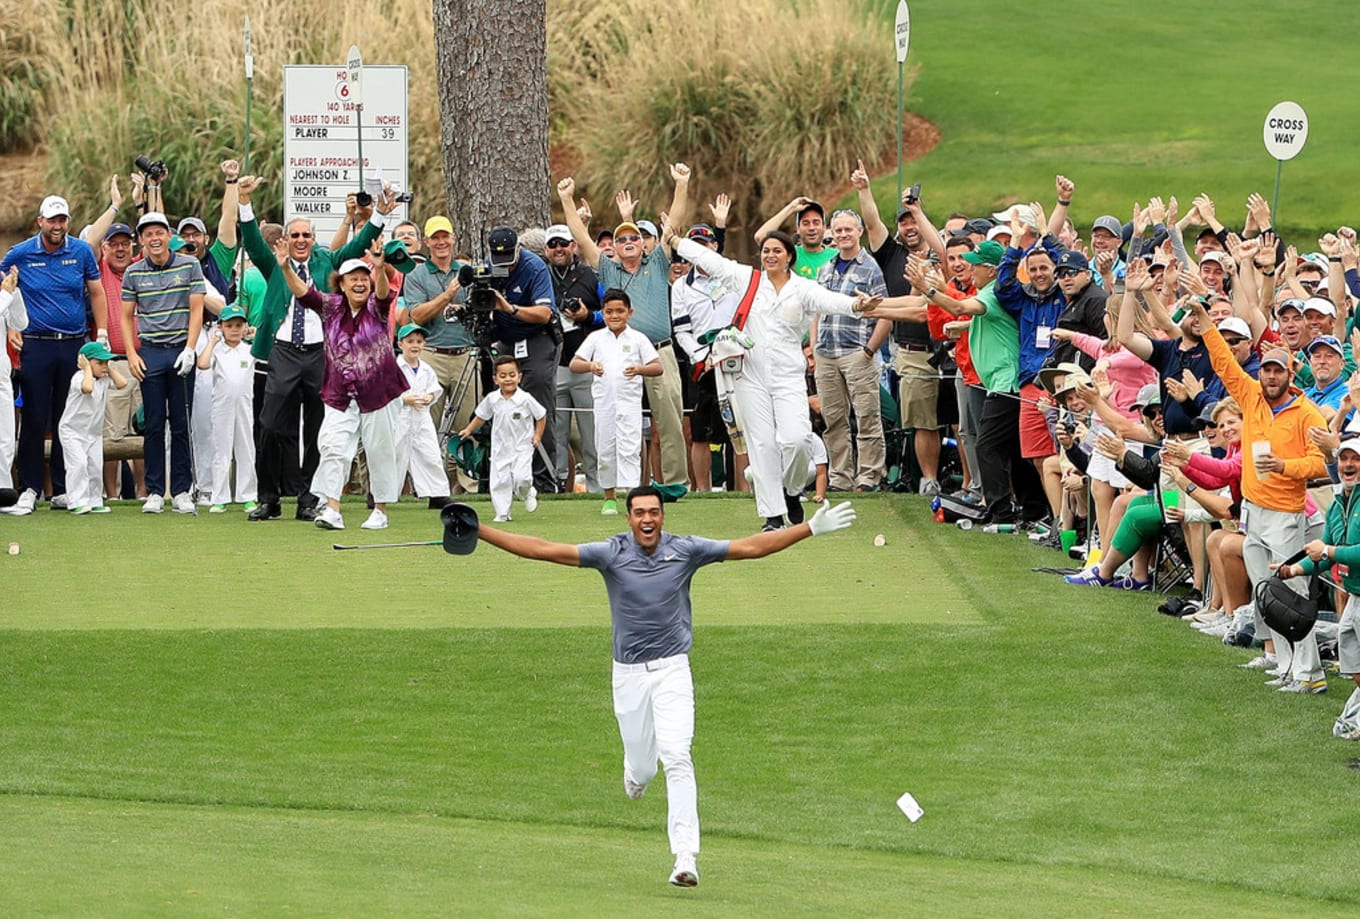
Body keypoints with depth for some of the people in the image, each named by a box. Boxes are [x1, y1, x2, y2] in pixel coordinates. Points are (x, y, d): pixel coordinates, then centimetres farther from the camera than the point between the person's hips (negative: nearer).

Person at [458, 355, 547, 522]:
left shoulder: (526, 399, -11)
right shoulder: (492, 399, -1)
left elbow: (541, 416, 1)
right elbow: (481, 416, 16)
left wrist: (537, 435, -3)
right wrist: (468, 430, 13)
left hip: (522, 447, -3)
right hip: (500, 447, 3)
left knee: (521, 478, -18)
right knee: (499, 480, -1)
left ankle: (528, 493, 16)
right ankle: (502, 513, 9)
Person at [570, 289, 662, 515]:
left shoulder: (637, 339, 4)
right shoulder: (596, 338, 8)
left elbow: (657, 367, 1)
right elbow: (574, 364, 3)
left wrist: (639, 369, -19)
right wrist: (590, 366, -18)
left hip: (629, 401, -2)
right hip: (603, 401, 2)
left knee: (629, 449, -11)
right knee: (605, 450, 7)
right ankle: (609, 498, 17)